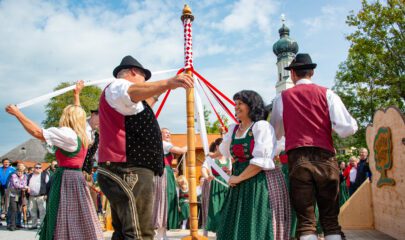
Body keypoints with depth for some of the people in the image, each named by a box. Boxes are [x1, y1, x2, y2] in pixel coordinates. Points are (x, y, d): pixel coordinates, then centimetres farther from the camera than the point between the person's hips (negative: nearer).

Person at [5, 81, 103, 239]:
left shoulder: (67, 134, -12)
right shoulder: (82, 135, 11)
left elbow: (37, 132, -12)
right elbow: (78, 114, 30)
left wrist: (17, 113, -3)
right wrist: (77, 95, 40)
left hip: (66, 180, -8)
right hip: (75, 179, 8)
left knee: (65, 224, -4)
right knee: (78, 224, 10)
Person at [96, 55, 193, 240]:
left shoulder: (126, 103, 29)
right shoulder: (117, 86, -3)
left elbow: (142, 107, 49)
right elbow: (132, 92, -28)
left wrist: (158, 91, 57)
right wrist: (167, 83, -43)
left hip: (126, 171, 11)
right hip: (130, 171, -11)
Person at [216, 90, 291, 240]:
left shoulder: (261, 126, -11)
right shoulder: (233, 129, 11)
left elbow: (261, 161, -18)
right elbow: (224, 151, 30)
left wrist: (238, 178, -14)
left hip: (262, 184, -7)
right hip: (240, 186, 8)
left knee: (258, 228, -3)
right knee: (234, 226, 11)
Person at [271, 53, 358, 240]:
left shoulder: (282, 97, 9)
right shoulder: (327, 94, 6)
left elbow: (275, 133, 17)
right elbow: (347, 128, -4)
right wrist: (353, 124, 19)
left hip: (298, 160, 0)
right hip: (325, 159, 0)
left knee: (305, 220, 4)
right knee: (330, 219, 9)